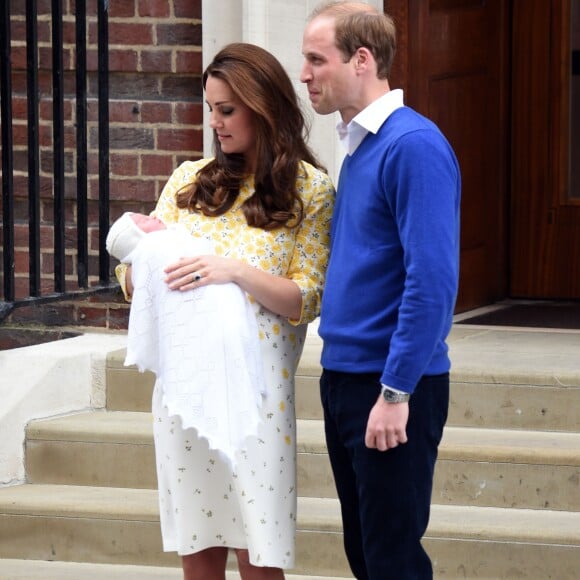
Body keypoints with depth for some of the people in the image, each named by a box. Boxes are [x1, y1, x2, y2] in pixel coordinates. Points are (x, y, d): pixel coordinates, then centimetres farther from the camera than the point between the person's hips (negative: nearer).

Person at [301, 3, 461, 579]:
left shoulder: (413, 146, -15)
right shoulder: (357, 147, 13)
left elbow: (432, 279, -21)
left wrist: (395, 393, -22)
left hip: (392, 386, -9)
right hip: (344, 377, 9)